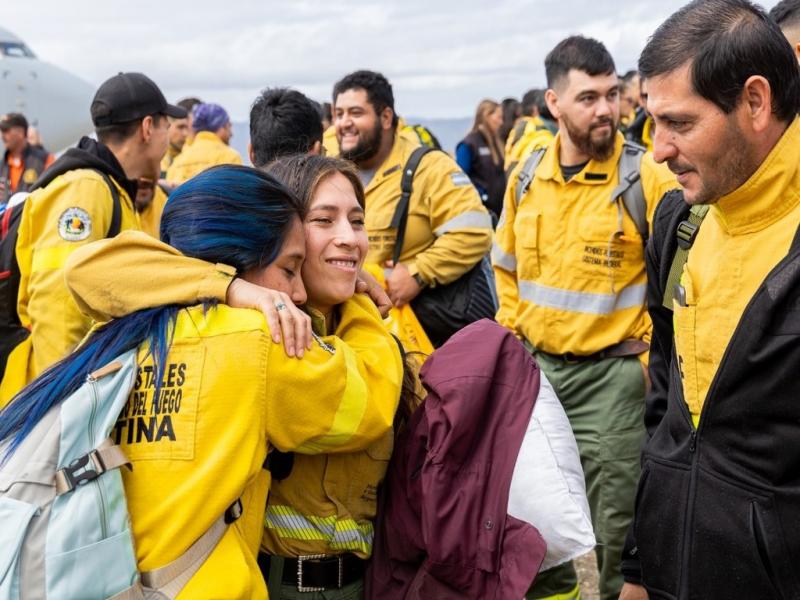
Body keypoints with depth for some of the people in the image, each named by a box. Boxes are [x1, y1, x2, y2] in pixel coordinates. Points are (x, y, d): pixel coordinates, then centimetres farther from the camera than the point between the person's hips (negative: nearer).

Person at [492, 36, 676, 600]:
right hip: (536, 366, 5)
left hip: (613, 375, -5)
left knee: (615, 522, 3)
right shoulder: (525, 179, 2)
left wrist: (651, 359, -12)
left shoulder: (649, 178, -12)